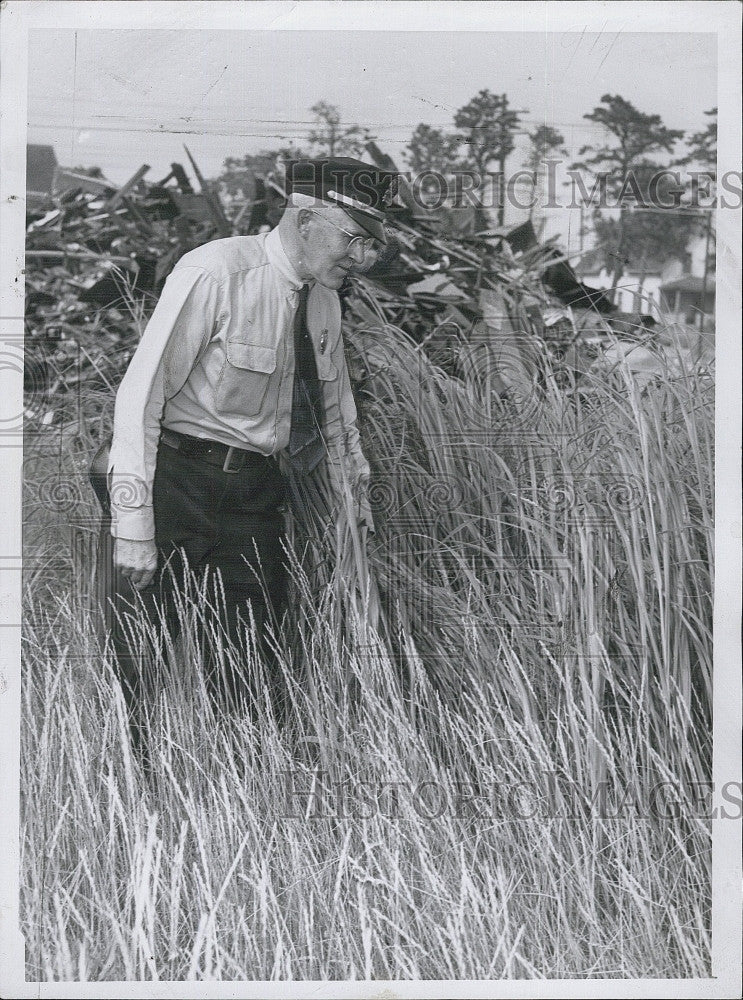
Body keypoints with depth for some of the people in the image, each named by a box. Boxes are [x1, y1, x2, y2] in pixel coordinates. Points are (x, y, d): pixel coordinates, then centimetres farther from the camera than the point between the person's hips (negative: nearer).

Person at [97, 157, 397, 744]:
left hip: (258, 494, 6)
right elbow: (143, 392, -15)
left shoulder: (325, 300, 9)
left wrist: (355, 495, 19)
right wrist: (134, 526, -20)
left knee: (248, 666, 4)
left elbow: (335, 405, 23)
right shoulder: (216, 273, -13)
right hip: (179, 483, -6)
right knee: (144, 662, -5)